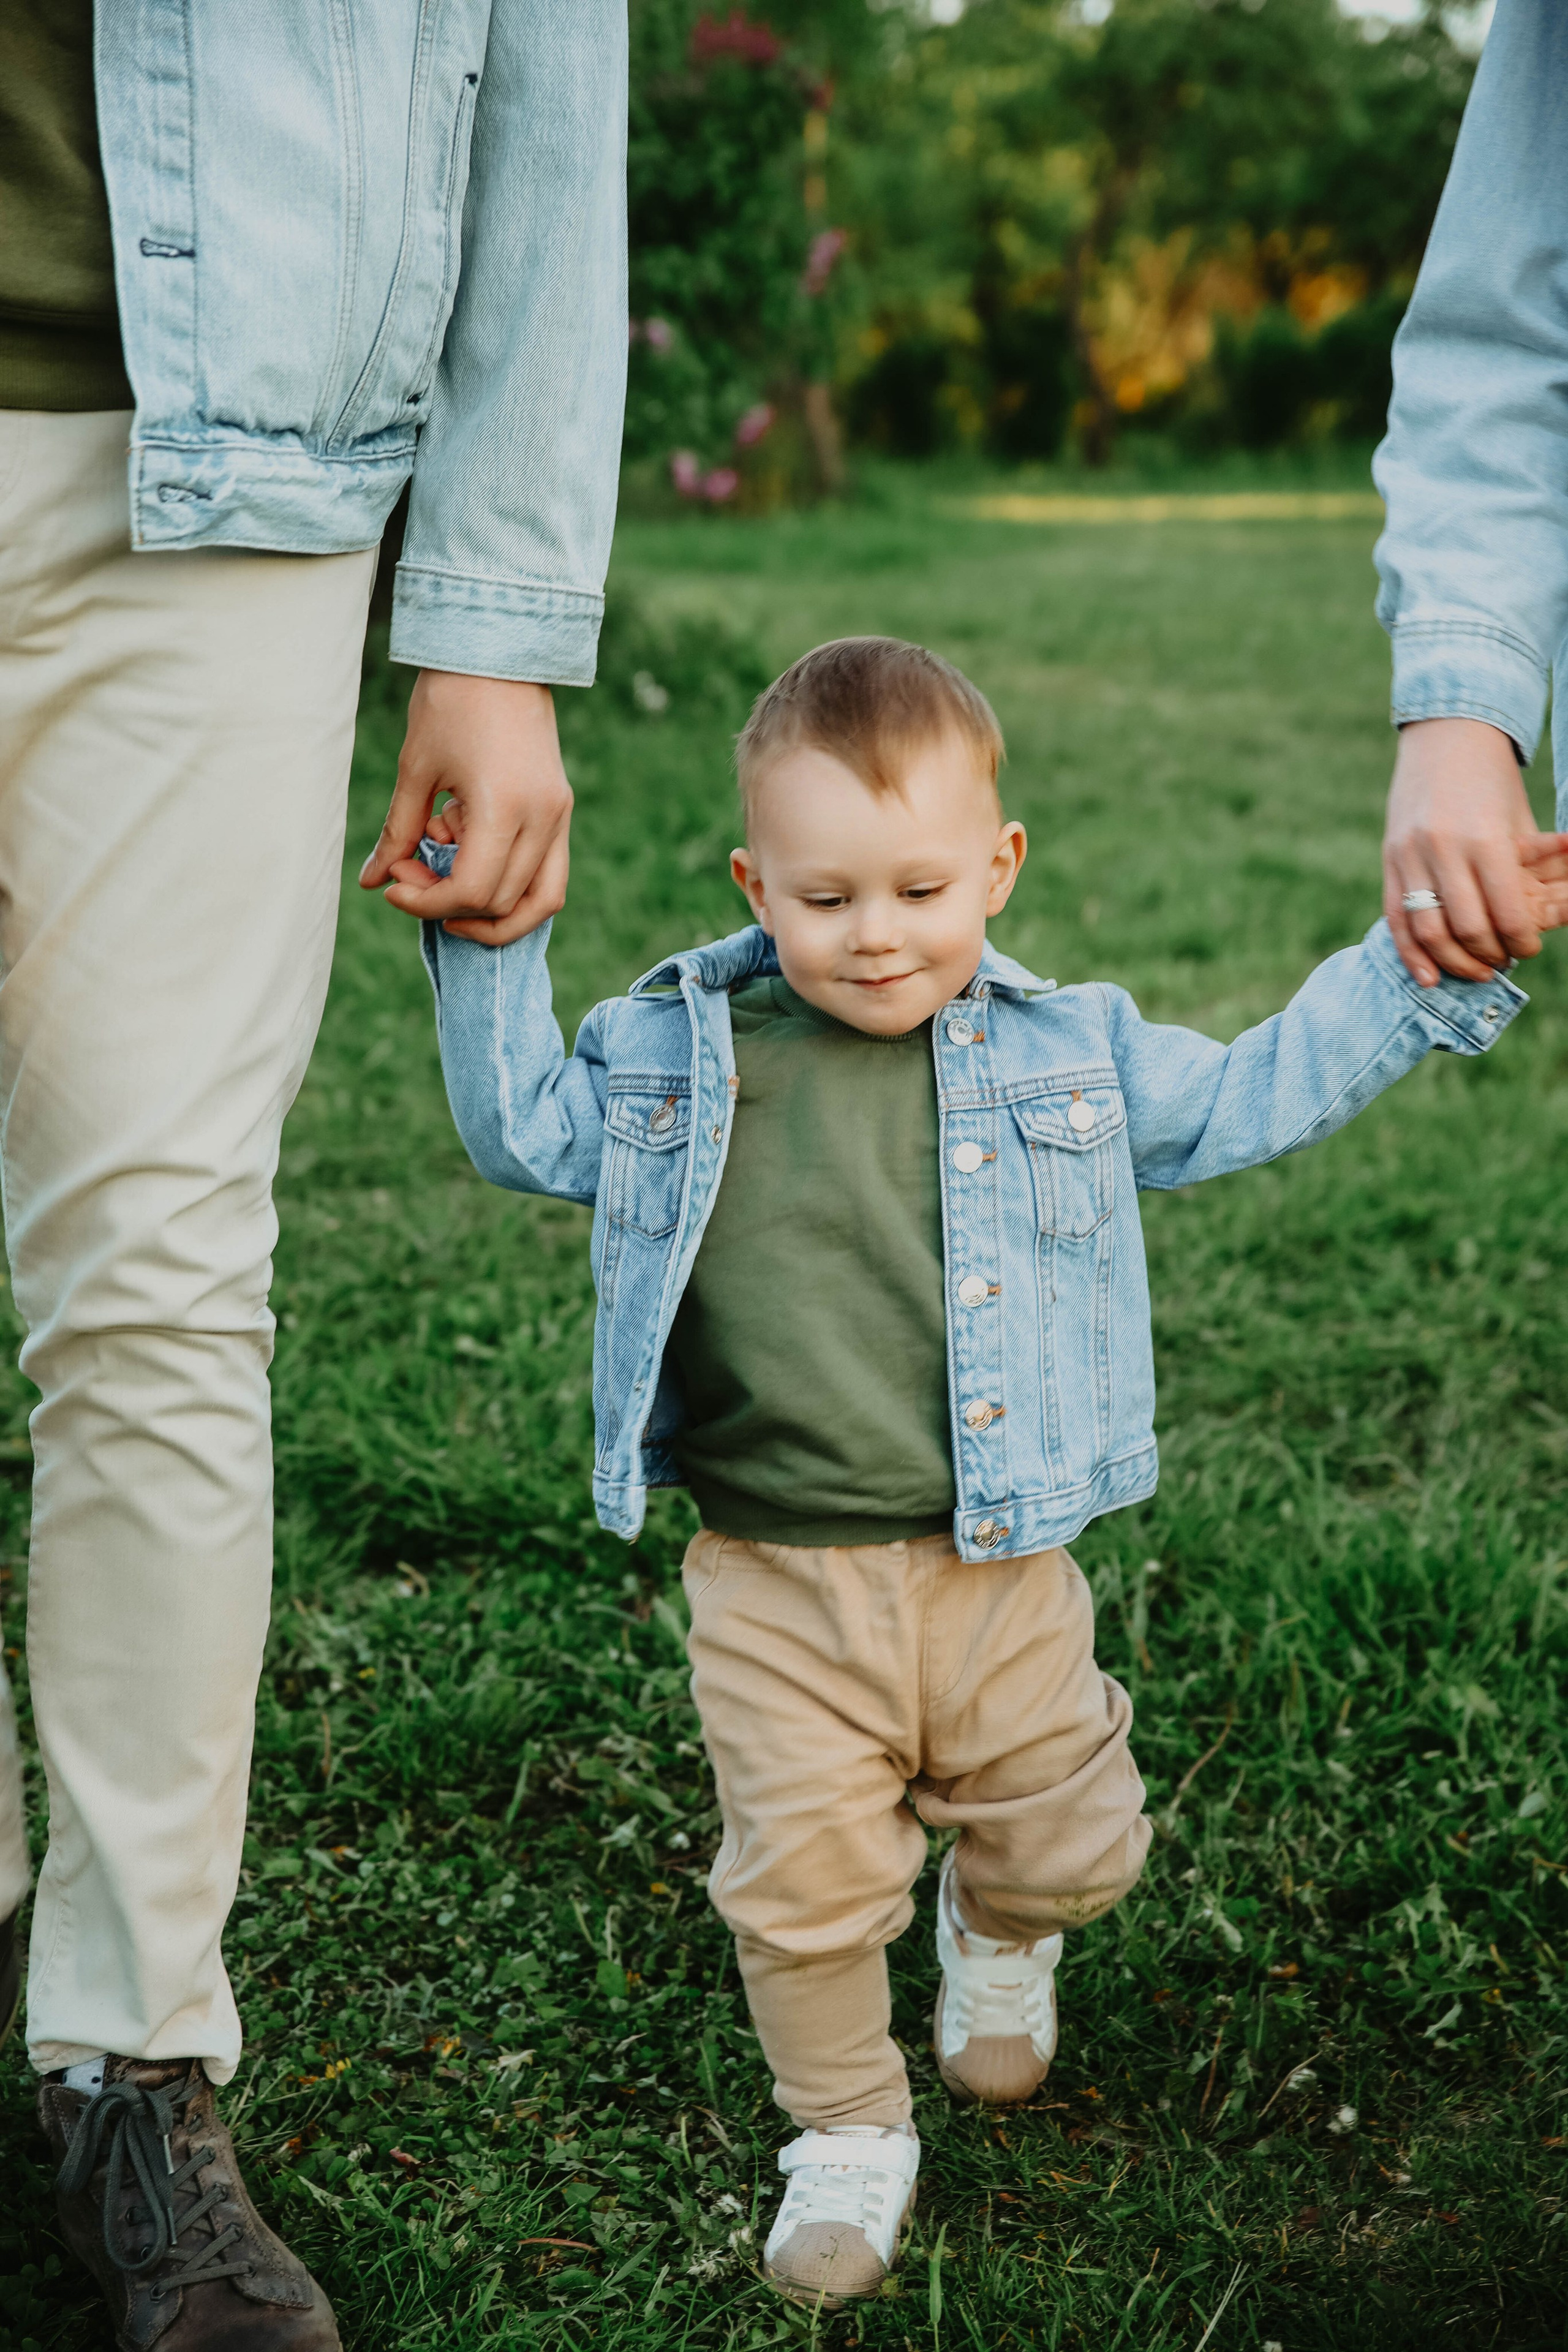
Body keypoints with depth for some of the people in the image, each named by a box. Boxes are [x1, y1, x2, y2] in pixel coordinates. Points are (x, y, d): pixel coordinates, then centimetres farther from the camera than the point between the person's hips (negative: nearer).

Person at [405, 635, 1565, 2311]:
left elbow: (1255, 1095, 10)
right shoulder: (679, 1055, -1)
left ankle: (996, 1932, 50)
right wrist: (487, 950, -1)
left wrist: (1431, 963, 5)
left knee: (1067, 1846, 14)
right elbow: (523, 1130, 10)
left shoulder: (1070, 1056, 1)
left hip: (998, 1569, 1)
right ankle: (848, 2135, 26)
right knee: (804, 1878, 1)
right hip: (775, 1588, -1)